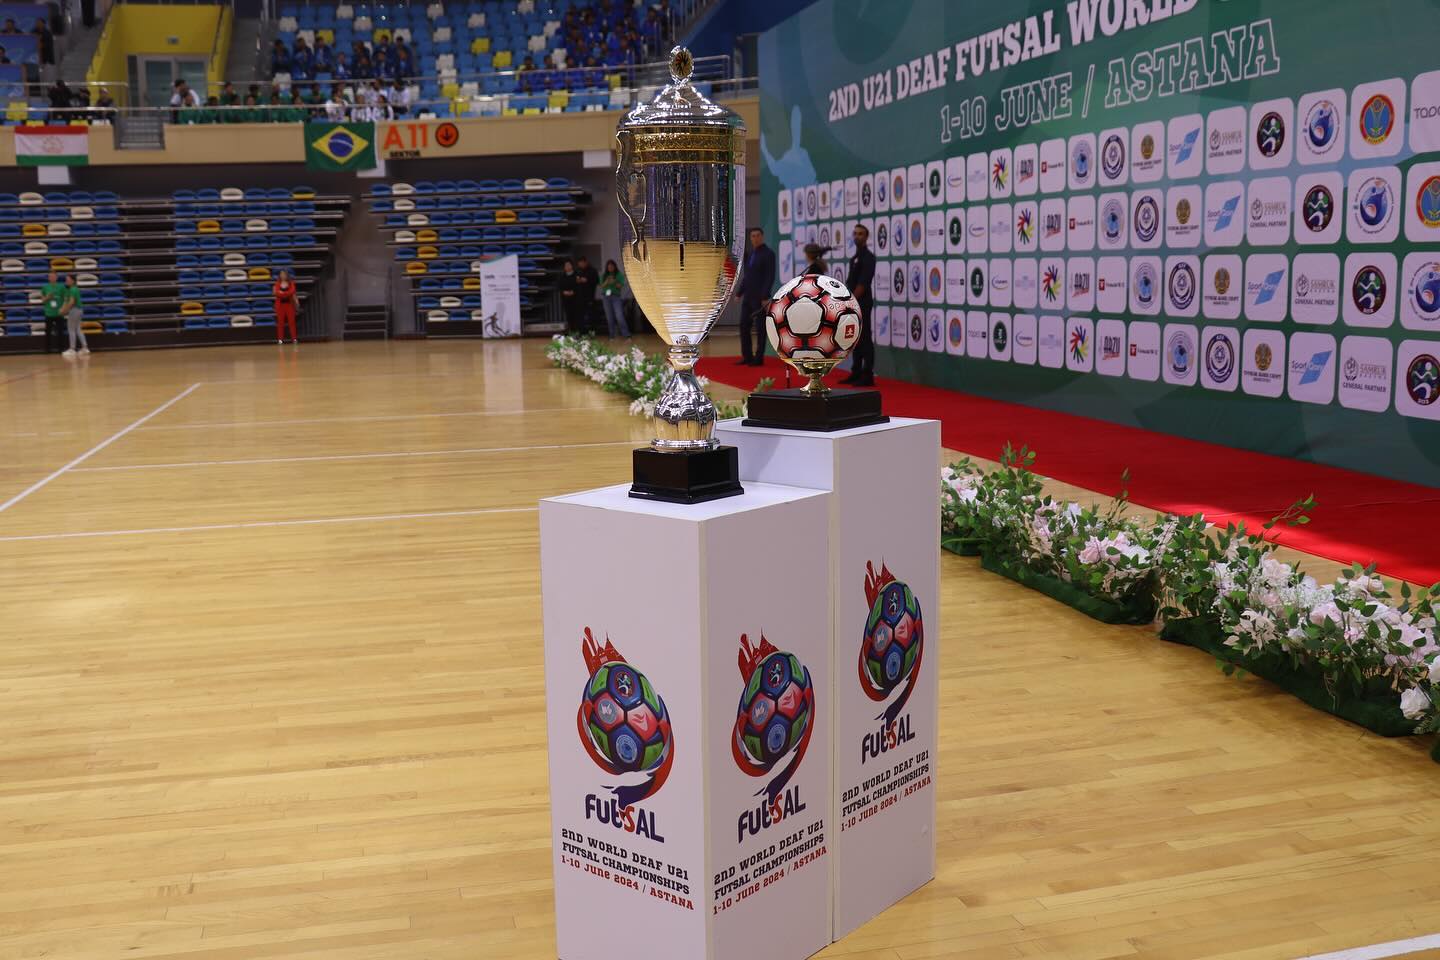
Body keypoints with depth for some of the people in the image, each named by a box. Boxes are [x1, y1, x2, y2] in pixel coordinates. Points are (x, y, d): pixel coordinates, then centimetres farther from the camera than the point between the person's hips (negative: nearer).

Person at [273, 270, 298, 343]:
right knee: (280, 321, -1)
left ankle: (294, 338, -2)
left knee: (291, 321, -3)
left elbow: (292, 291, -8)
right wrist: (287, 294, -15)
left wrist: (282, 293, -12)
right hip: (280, 304, 0)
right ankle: (280, 339, 0)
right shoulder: (277, 283, 4)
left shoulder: (291, 283, 3)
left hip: (289, 303, 0)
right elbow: (277, 293, -8)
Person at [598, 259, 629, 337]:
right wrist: (606, 282, -12)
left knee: (619, 316, -14)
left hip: (616, 296, -3)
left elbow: (621, 286, -1)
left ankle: (626, 334, -13)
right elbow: (601, 286, 7)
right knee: (609, 317, 2)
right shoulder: (604, 275, 14)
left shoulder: (619, 275, 4)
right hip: (606, 297, 3)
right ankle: (612, 335, 7)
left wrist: (614, 282, -17)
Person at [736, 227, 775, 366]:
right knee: (744, 326, 7)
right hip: (748, 296, 8)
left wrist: (765, 297, -21)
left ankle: (759, 358, 3)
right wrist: (740, 292, 14)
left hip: (760, 297, -8)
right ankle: (747, 356, 14)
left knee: (760, 328, -2)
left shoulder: (768, 254, -9)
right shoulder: (750, 253, 15)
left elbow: (770, 277, -15)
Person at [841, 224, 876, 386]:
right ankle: (856, 373, 16)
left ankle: (868, 376, -8)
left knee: (865, 339, -8)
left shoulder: (868, 257, -11)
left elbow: (863, 283, -17)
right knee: (856, 339, 11)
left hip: (862, 304, -9)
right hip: (854, 303, 9)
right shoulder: (855, 257, 17)